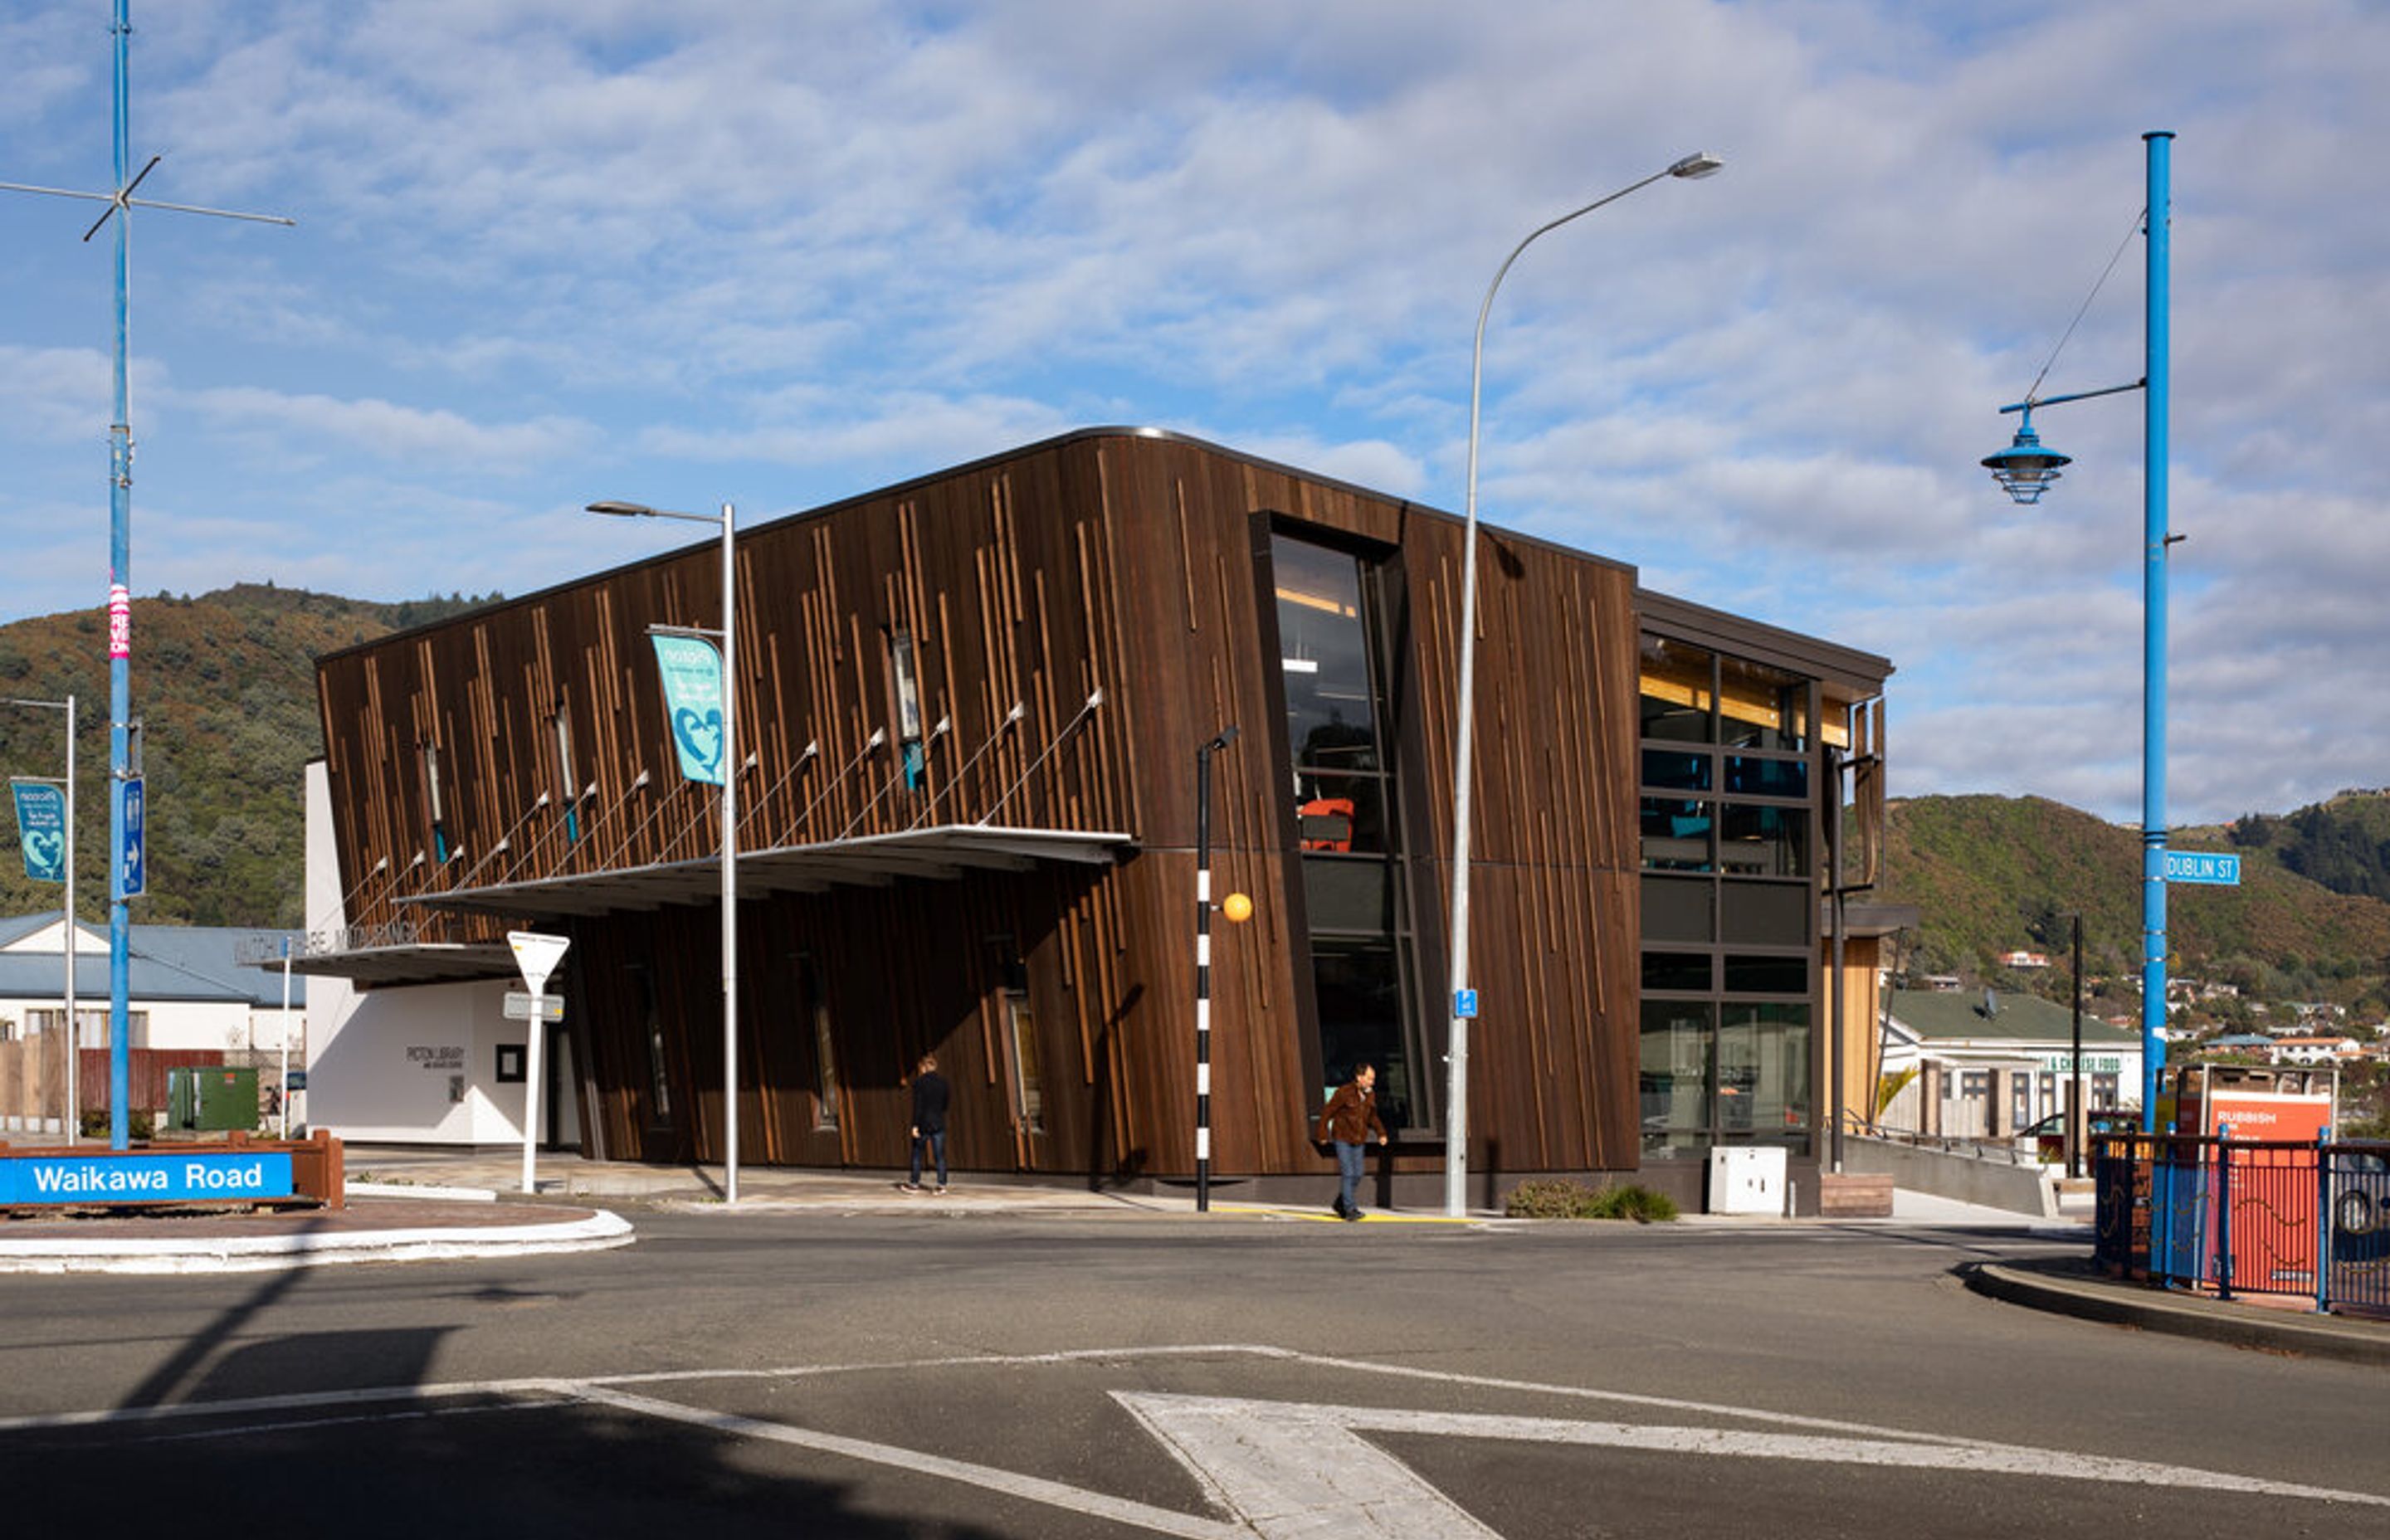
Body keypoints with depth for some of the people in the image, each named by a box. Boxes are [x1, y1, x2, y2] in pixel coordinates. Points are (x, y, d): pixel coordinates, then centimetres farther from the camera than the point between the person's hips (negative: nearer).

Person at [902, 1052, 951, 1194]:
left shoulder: (919, 1081, -10)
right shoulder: (943, 1081, 3)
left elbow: (918, 1105, -13)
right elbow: (945, 1103, 9)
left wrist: (915, 1125, -12)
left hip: (923, 1123, -3)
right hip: (939, 1123, 3)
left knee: (917, 1154, 10)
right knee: (940, 1155, 3)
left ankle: (914, 1183, 16)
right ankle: (942, 1184, -1)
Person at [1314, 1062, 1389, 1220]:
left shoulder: (1370, 1095, 2)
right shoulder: (1344, 1093, -17)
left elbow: (1372, 1117, 16)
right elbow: (1326, 1113, -9)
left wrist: (1381, 1133, 2)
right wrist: (1323, 1134, -7)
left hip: (1358, 1141, 6)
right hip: (1342, 1139, -6)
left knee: (1357, 1175, 6)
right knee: (1348, 1174, -12)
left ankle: (1340, 1205, 23)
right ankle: (1350, 1209, -8)